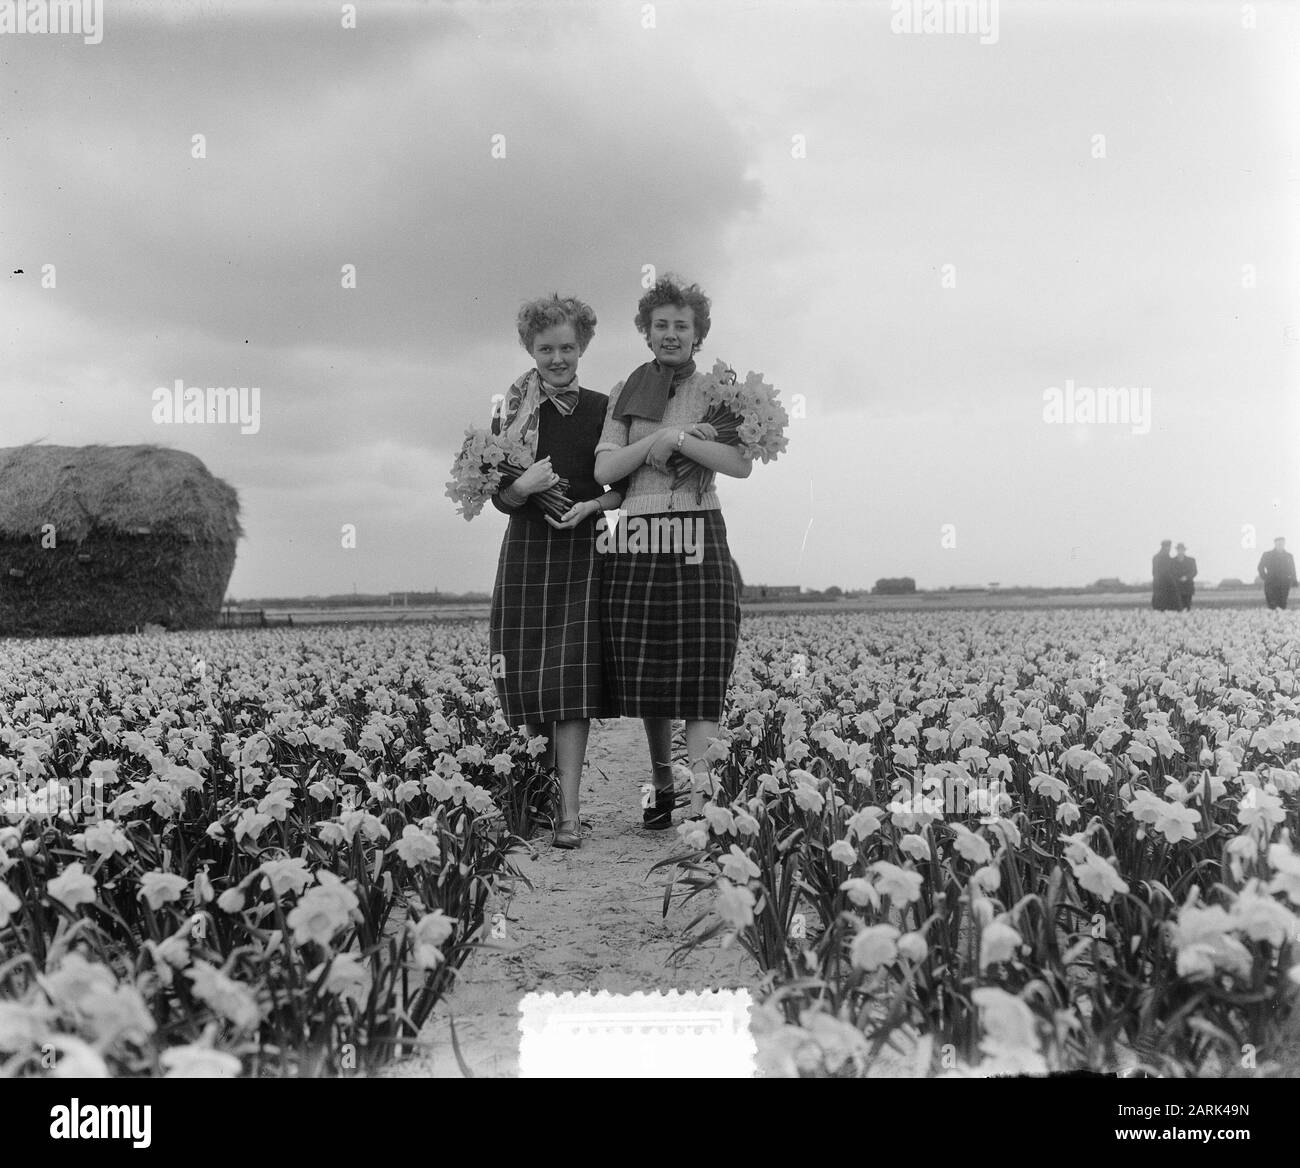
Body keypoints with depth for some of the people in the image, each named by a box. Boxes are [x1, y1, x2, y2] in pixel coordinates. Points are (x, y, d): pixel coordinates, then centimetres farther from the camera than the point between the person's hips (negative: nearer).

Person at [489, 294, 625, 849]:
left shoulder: (603, 410, 4)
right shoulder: (512, 411, 5)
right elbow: (499, 496, 1)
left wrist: (589, 506, -11)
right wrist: (522, 487, -20)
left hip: (583, 549, -1)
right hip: (527, 550, 1)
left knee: (571, 677, -10)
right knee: (527, 677, 2)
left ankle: (569, 812, -10)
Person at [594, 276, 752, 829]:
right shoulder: (625, 393, 12)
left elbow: (741, 463, -7)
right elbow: (605, 467, 1)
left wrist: (677, 438, -13)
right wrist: (658, 436, -10)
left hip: (699, 539, -2)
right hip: (638, 540, 2)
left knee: (700, 670, -8)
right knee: (648, 674, 6)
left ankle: (700, 796, -10)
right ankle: (661, 788, 19)